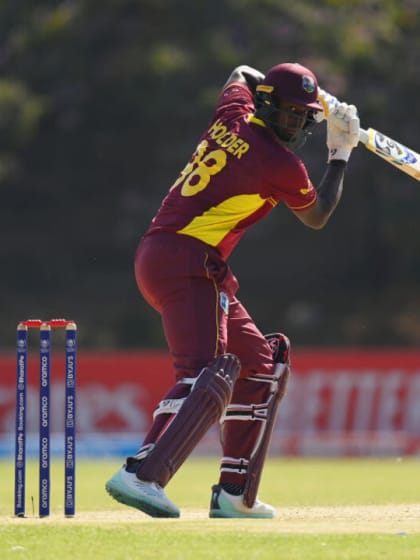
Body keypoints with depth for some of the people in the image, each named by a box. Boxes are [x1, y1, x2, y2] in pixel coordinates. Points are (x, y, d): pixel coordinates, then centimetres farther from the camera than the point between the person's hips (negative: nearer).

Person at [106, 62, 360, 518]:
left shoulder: (233, 110, 13)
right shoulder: (281, 164, -8)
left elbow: (241, 74, 40)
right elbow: (316, 217, 12)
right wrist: (340, 153, 19)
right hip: (187, 261, -10)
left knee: (262, 361, 19)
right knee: (206, 374, -26)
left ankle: (234, 494, 17)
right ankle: (141, 475, -46)